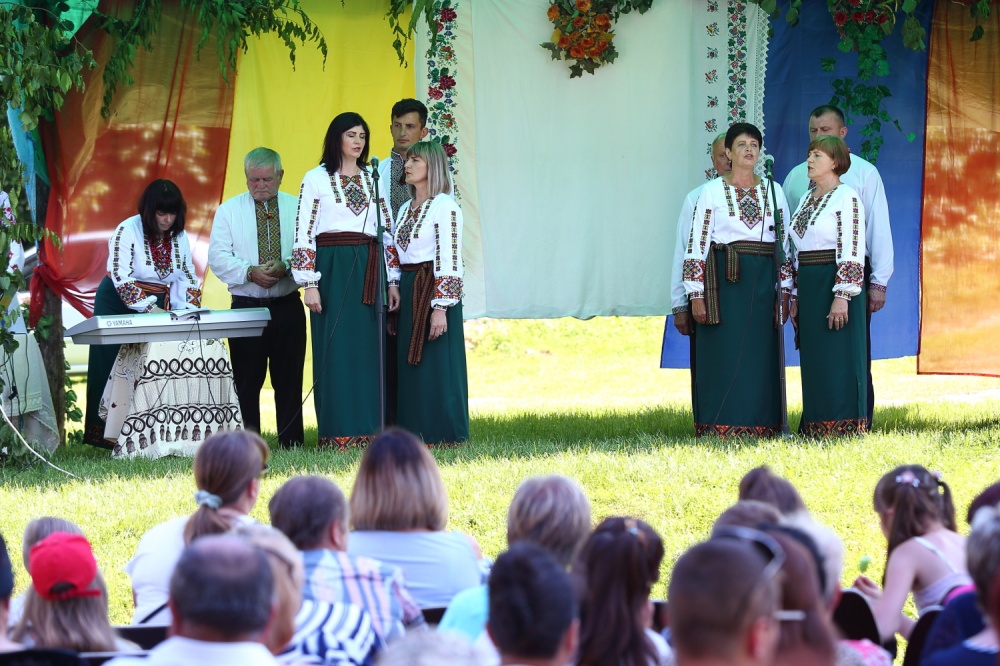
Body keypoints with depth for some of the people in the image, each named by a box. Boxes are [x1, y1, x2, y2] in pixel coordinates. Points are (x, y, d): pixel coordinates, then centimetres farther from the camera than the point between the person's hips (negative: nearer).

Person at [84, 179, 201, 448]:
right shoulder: (128, 231, -17)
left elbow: (187, 278, 3)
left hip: (158, 307, 5)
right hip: (119, 305, -5)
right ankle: (107, 434, -3)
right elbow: (121, 277, -23)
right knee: (116, 369, -4)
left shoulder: (179, 237, 0)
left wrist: (187, 309, -15)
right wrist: (150, 309, -32)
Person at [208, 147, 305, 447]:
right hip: (246, 307, 0)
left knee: (289, 378, 2)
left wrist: (285, 268, -18)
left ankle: (291, 443, 7)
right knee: (246, 380, -2)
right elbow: (218, 257, 1)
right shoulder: (228, 211, 9)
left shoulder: (297, 208, 9)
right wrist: (250, 273, -15)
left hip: (288, 307, 0)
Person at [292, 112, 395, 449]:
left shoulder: (372, 179, 14)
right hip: (332, 269, -4)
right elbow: (303, 234, -2)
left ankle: (368, 427, 5)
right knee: (335, 348, -5)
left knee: (368, 347, 1)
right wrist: (310, 284, -10)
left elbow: (387, 231, 14)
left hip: (368, 271, 4)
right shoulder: (316, 179, 2)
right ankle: (338, 431, -3)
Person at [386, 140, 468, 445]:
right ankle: (414, 432, 11)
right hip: (408, 293, 8)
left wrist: (440, 308, -19)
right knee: (409, 364, 7)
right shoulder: (406, 210, 16)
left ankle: (441, 433, 0)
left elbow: (449, 260, -15)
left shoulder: (445, 207, -9)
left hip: (434, 291, -8)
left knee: (435, 365, -5)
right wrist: (394, 287, 8)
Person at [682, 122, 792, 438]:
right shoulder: (712, 192, 1)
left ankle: (761, 427, 7)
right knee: (725, 355, -5)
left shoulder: (773, 192, 11)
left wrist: (784, 290, 5)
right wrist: (696, 294, -8)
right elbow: (696, 245, -2)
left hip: (763, 284, 3)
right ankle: (722, 428, -1)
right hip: (725, 282, -3)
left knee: (762, 356, 1)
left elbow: (785, 244, 12)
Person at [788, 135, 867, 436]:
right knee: (813, 361, 8)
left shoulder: (846, 197, -9)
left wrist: (842, 297, -22)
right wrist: (795, 298, 16)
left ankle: (843, 426, -2)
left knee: (838, 358, -6)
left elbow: (852, 252, -16)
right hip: (809, 288, 8)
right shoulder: (806, 200, 16)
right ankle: (816, 427, 12)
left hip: (836, 284, -8)